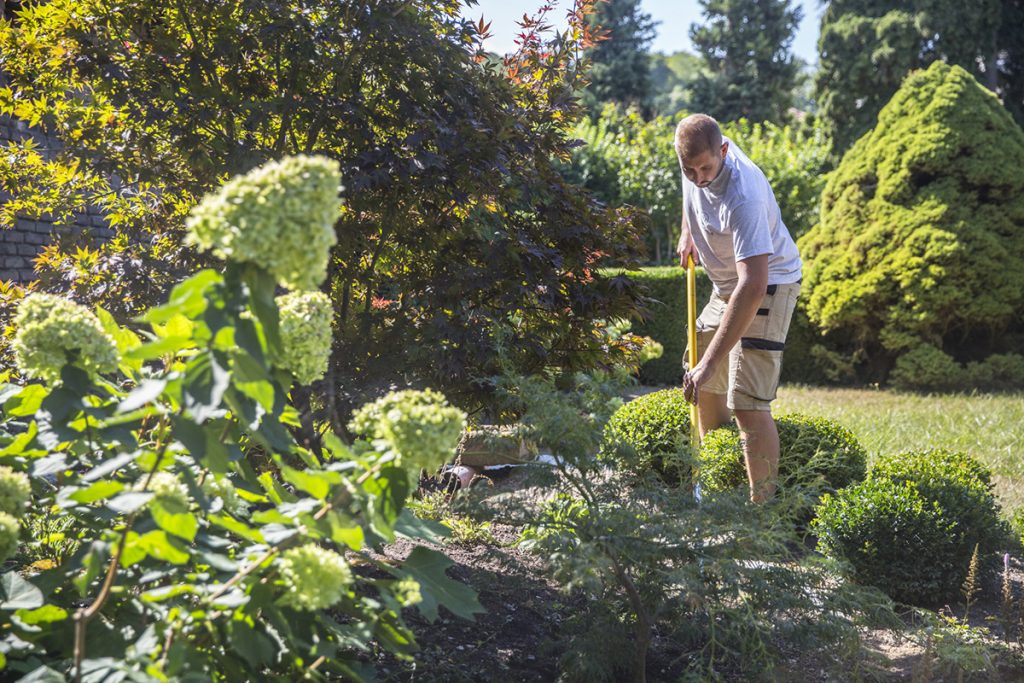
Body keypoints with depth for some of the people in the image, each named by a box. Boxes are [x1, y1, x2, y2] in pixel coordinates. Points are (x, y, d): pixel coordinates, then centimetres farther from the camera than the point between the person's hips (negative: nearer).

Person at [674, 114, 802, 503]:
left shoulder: (743, 197, -36)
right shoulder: (696, 157, -11)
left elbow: (753, 287, -41)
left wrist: (710, 362, -43)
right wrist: (688, 232, 13)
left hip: (766, 286, -9)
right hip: (725, 285, 9)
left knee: (748, 405, -18)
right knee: (702, 385, 18)